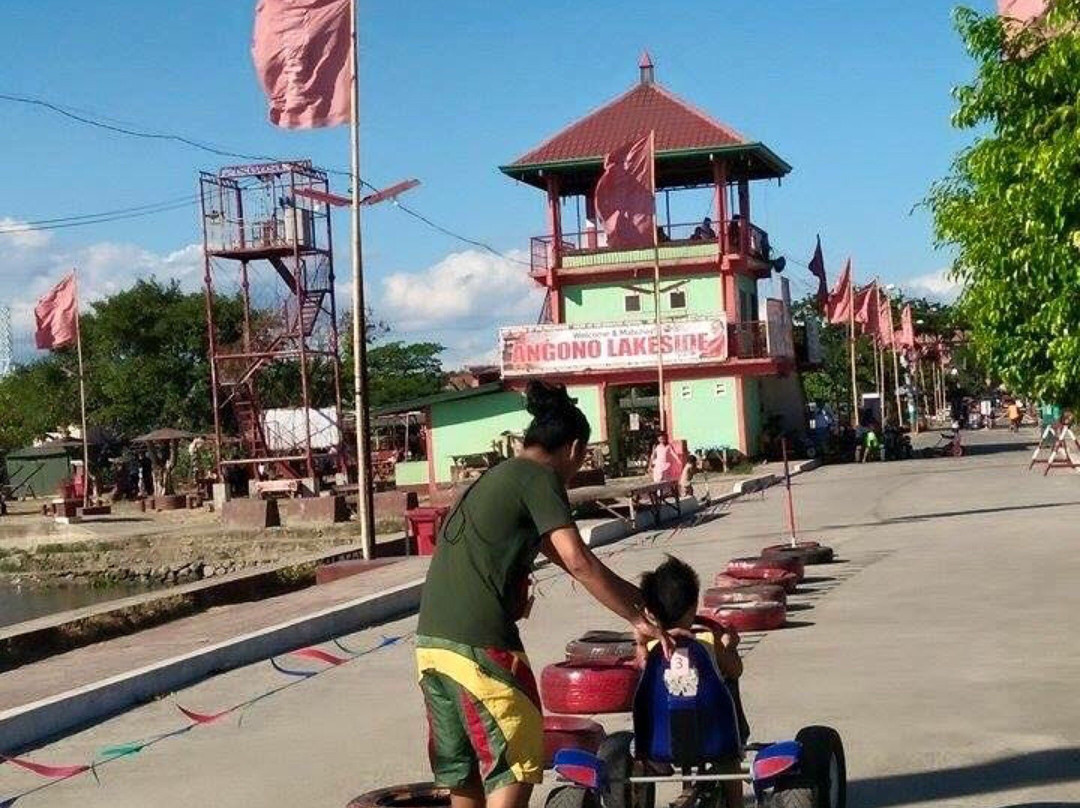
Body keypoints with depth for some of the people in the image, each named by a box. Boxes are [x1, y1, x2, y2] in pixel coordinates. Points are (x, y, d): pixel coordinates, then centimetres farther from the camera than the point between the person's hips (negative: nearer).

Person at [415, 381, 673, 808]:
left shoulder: (495, 477, 22)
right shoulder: (540, 477, -5)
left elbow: (557, 553, 29)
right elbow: (577, 561, -14)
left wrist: (631, 592, 31)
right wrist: (637, 618, -7)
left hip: (430, 640, 9)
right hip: (480, 645, -9)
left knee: (464, 773, 16)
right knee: (515, 764, 0)